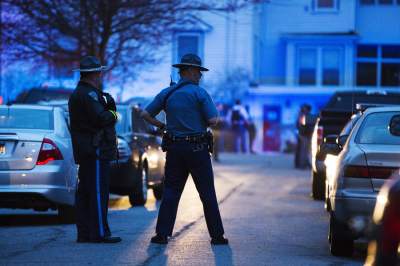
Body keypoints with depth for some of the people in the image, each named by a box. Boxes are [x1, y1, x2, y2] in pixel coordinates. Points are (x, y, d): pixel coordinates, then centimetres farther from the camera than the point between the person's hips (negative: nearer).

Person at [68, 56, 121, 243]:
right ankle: (99, 233, -9)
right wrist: (112, 113, -3)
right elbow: (101, 118, -22)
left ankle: (84, 233, 13)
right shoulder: (89, 94, -14)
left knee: (85, 192, 10)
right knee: (98, 192, -9)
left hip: (84, 151, 11)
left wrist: (109, 112, 5)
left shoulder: (77, 94, 21)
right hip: (96, 151, -11)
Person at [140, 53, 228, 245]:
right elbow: (213, 120, -13)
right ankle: (217, 235, 6)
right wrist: (214, 113, 9)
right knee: (207, 193, 3)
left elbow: (145, 114, 7)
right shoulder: (200, 93, -8)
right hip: (197, 149, -4)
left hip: (174, 148, 4)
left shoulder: (166, 94, 6)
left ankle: (162, 234, 1)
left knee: (171, 192, 7)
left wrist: (162, 126, 18)